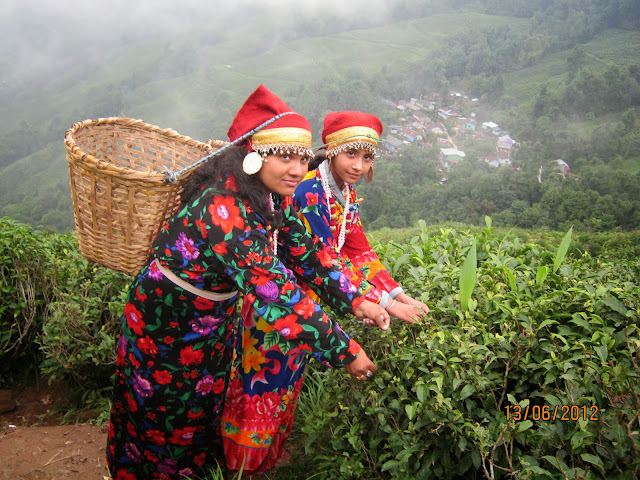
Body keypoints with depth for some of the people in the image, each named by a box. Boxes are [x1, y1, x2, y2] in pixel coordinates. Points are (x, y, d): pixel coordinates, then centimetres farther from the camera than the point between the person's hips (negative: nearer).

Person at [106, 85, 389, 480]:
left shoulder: (271, 195, -12)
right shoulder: (224, 210, -39)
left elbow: (304, 252, -3)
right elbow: (278, 297, -40)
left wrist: (355, 302, -11)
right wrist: (346, 353, -33)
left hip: (216, 322, 8)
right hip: (167, 325, -7)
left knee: (207, 410, 27)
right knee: (167, 422, 18)